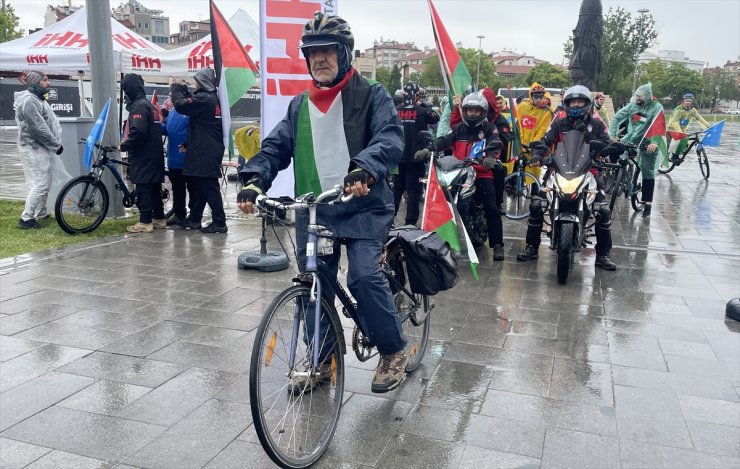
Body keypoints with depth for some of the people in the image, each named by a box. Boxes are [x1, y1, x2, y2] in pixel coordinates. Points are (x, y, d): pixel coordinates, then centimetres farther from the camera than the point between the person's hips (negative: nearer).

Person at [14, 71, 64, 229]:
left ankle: (41, 213, 26)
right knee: (40, 184, -11)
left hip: (42, 148, 10)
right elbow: (39, 128, -21)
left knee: (44, 184, 15)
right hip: (34, 149, -10)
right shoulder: (29, 100, -17)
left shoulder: (38, 99, 17)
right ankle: (26, 219, -6)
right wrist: (56, 145, -15)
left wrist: (55, 143, 11)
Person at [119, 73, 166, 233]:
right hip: (154, 154, 9)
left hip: (143, 156, -9)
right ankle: (159, 218, 19)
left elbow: (138, 131, -26)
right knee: (154, 187, 13)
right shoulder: (149, 105, 17)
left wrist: (124, 146, -13)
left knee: (143, 188, -6)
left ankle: (145, 222, -5)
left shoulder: (138, 106, -13)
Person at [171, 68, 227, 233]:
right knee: (199, 185, 15)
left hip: (204, 152, -10)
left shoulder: (203, 98, -15)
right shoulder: (214, 98, 16)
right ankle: (194, 219, 24)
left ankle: (219, 222, -4)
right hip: (213, 150, 10)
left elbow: (181, 106, -20)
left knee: (209, 187, -7)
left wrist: (176, 90, -5)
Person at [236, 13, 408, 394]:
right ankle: (322, 358, 25)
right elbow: (276, 146, 9)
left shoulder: (371, 96, 1)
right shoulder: (300, 106, 16)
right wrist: (254, 178, -12)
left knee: (364, 276, -19)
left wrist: (363, 169, -36)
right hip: (313, 210, 5)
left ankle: (393, 352, 3)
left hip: (363, 207, -5)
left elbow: (390, 137, -15)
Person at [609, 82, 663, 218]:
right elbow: (617, 117, 0)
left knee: (648, 173, -1)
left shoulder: (656, 107, -10)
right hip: (631, 138, 4)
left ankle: (648, 204, 3)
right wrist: (612, 135, -11)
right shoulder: (632, 105, 1)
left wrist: (654, 143, -37)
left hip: (648, 143, -4)